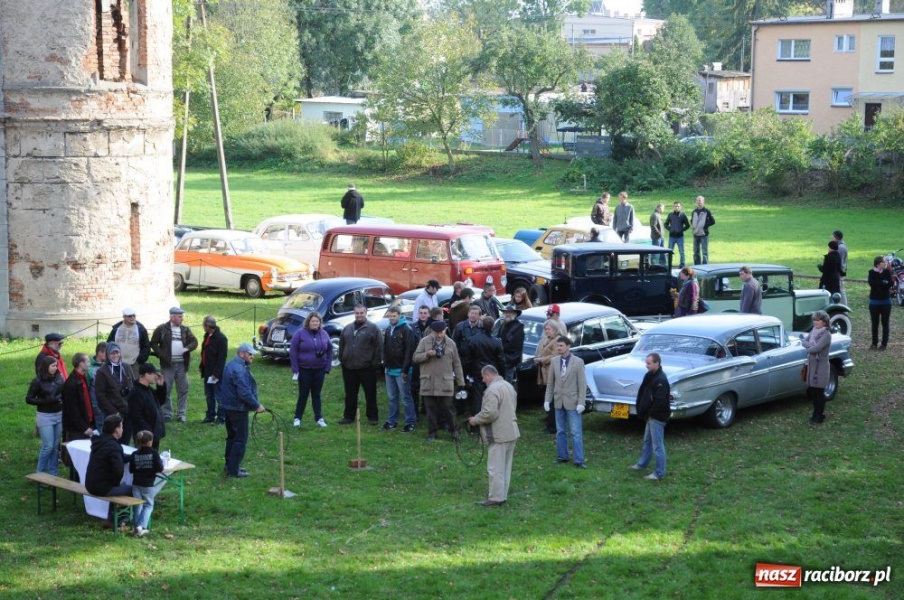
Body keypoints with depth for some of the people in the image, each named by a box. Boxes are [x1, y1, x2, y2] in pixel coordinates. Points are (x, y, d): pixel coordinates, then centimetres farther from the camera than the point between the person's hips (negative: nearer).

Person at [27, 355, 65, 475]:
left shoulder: (58, 377, 0)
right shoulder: (38, 381, -9)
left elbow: (64, 392, 14)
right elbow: (28, 399, -5)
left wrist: (63, 400, -5)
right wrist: (46, 401, -16)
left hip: (59, 415, 4)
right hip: (45, 416, -4)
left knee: (56, 446, 9)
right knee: (48, 446, -5)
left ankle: (53, 473, 19)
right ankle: (40, 473, 10)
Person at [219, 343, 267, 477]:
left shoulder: (231, 365, 11)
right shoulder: (240, 370, -23)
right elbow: (245, 393, -27)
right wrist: (257, 406, -17)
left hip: (228, 406, 11)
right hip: (238, 409, -11)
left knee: (232, 437, 20)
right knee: (240, 439, -4)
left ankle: (230, 465, 29)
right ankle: (233, 470, -2)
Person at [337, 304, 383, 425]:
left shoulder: (373, 328, -4)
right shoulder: (347, 328, 12)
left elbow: (379, 347, -8)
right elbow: (341, 345, 17)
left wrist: (376, 362, -11)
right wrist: (342, 359, 9)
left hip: (367, 368, -4)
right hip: (349, 368, 5)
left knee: (370, 394, 3)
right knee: (350, 394, 11)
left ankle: (372, 416, 11)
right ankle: (349, 416, 18)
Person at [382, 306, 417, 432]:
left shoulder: (406, 330, -11)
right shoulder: (388, 330, 13)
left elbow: (409, 350, -16)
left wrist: (405, 369, -18)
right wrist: (385, 364, 10)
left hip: (400, 370, -7)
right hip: (389, 369, 7)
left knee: (405, 397, -2)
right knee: (392, 397, 12)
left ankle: (410, 422, 3)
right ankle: (392, 421, 19)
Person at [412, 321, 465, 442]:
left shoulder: (451, 343, 6)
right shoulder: (424, 341, 3)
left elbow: (457, 364, 9)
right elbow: (415, 358, 3)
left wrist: (460, 382, 7)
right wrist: (427, 354, -16)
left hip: (445, 383, 0)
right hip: (428, 382, 0)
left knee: (446, 408, -1)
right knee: (431, 409, 4)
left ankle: (453, 430, 15)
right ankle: (432, 433, 15)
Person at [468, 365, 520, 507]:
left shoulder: (492, 390, -19)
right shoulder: (509, 386, 12)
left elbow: (489, 414, -26)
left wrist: (475, 420, -10)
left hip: (499, 436, -10)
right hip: (511, 432, 10)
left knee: (495, 468, -3)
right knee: (506, 467, 15)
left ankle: (495, 498, -1)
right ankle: (503, 495, 21)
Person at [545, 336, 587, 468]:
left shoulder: (578, 362, -8)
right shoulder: (554, 361, 4)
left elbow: (582, 384, -8)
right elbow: (550, 383, 9)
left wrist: (581, 403, -13)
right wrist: (547, 399, 4)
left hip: (572, 402, -4)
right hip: (558, 402, 4)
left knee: (576, 432, -4)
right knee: (560, 432, 12)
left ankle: (579, 460, -3)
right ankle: (562, 456, 22)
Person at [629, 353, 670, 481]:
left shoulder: (661, 380, -23)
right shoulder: (650, 376, 8)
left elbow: (660, 401, -26)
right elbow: (643, 393, 12)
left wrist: (650, 413, -16)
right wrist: (641, 409, 3)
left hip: (657, 417, -10)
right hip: (651, 416, 10)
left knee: (658, 445, -4)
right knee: (647, 441, 25)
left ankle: (659, 473, 2)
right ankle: (642, 464, 41)